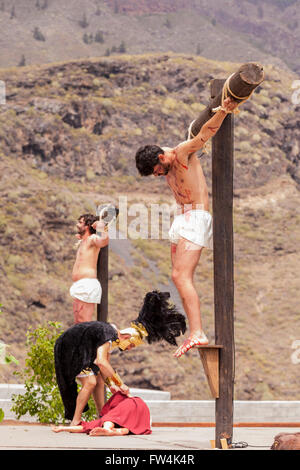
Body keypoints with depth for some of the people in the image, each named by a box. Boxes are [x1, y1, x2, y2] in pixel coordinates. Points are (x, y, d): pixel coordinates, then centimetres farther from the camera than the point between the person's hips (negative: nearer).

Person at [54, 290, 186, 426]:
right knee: (90, 383, -18)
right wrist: (120, 383, -33)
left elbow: (105, 364, 9)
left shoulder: (114, 337, 5)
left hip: (82, 353, 11)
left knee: (99, 381, 10)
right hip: (69, 349, -11)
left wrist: (110, 384, -5)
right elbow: (101, 362, -38)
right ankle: (75, 422, -16)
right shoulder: (108, 335, -26)